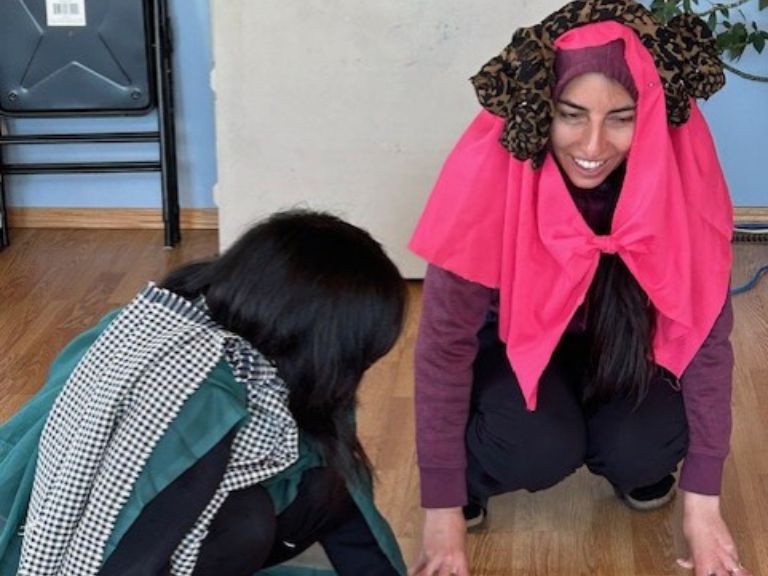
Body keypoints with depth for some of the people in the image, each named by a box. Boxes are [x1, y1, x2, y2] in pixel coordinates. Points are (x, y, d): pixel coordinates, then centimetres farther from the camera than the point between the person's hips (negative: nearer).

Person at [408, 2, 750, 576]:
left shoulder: (679, 162, -28)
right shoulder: (491, 166, -33)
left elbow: (705, 329, -17)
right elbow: (445, 340, -25)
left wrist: (703, 498, -16)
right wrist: (443, 509, -22)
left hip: (622, 331, 2)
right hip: (514, 331, -2)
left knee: (644, 454, -24)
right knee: (540, 452, -29)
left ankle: (635, 465, 11)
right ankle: (471, 467, 5)